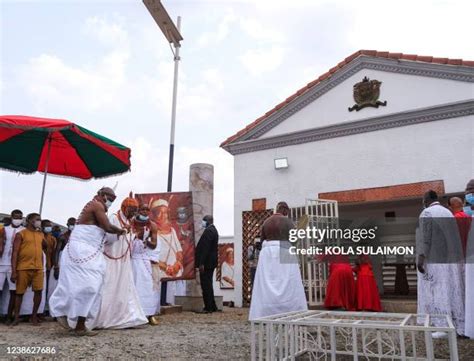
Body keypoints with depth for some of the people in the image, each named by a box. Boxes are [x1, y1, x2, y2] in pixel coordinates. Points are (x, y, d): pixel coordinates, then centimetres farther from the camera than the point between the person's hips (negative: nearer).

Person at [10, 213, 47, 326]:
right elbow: (15, 253, -6)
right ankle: (16, 317, 17)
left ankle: (34, 316, 12)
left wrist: (41, 234, 10)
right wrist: (14, 271, -12)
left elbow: (45, 247, 24)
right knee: (19, 292, 5)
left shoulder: (41, 234, 15)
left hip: (38, 268, 4)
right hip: (23, 268, -4)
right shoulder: (21, 234, -1)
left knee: (38, 291, -1)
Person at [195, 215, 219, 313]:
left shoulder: (208, 231, -16)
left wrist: (201, 263, -23)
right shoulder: (213, 230, 16)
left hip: (206, 263, -11)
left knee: (206, 285, -4)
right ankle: (212, 306, 22)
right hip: (211, 262, 11)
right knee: (208, 285, 16)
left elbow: (205, 248, -22)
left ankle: (208, 307, 1)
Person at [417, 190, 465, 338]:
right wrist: (453, 256, 19)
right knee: (454, 291, 10)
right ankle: (460, 327, 14)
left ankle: (443, 328, -2)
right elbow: (455, 236, 15)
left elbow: (425, 237, -15)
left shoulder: (426, 213, -7)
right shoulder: (448, 212, 14)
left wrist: (421, 258, -17)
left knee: (438, 292, -2)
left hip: (436, 260, -7)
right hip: (453, 259, 7)